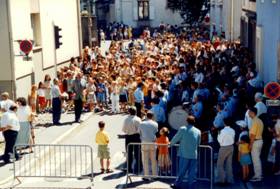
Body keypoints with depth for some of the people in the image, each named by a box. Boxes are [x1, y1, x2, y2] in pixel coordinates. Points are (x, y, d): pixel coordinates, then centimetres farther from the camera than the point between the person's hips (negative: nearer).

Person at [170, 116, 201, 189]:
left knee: (182, 171, 6)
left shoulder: (183, 129, -6)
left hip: (184, 154, -2)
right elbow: (198, 143, 13)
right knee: (192, 172, 7)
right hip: (194, 155, 2)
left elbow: (176, 138, 2)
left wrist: (171, 143, 21)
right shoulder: (198, 131, 4)